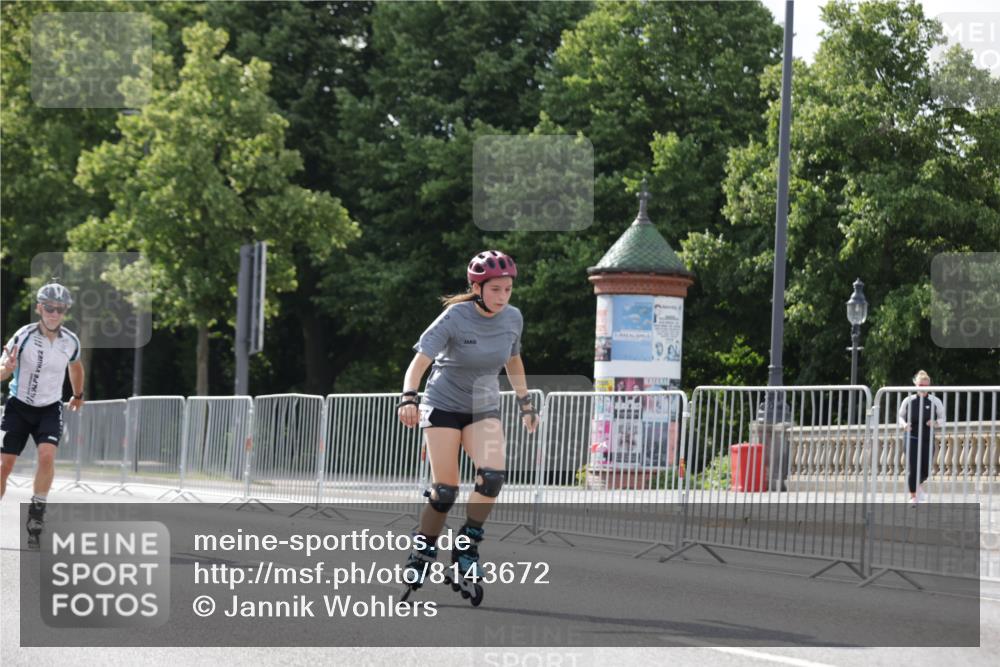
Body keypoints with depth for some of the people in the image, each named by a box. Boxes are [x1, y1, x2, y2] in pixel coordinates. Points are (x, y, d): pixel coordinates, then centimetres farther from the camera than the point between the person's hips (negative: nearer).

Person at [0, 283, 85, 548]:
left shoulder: (71, 341, -7)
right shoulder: (23, 336, -17)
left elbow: (75, 365, 17)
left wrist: (78, 395, 31)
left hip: (50, 409, 1)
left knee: (47, 455, -21)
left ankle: (36, 513, -9)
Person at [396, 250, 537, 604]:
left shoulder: (513, 318, -5)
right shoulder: (455, 318, -18)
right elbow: (419, 361, -24)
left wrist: (525, 404, 14)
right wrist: (408, 398, -40)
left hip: (484, 408, 3)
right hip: (444, 405, -3)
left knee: (493, 473, -22)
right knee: (445, 489, -8)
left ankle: (466, 547, -7)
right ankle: (422, 554, 12)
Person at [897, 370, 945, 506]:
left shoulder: (935, 401, 0)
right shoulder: (908, 401, 0)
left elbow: (942, 420, 6)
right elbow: (901, 416, 11)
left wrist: (935, 423, -16)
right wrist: (904, 424, -11)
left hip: (928, 439, 1)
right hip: (912, 438, -1)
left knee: (925, 470, 3)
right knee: (912, 469, -6)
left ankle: (919, 485, 38)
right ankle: (913, 497, 10)